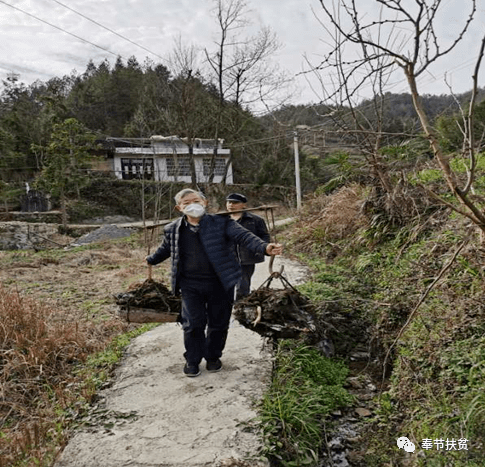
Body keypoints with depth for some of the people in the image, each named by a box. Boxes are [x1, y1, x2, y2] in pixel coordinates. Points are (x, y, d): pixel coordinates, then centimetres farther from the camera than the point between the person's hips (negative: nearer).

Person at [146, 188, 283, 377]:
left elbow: (243, 236, -18)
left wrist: (264, 248, -34)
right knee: (193, 323, 1)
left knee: (218, 323, 10)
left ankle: (213, 357, 34)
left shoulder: (221, 222, -6)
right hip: (190, 285, 1)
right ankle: (192, 360, 25)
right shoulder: (173, 230, 3)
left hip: (220, 283, -1)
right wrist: (151, 260, 38)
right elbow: (165, 249, 24)